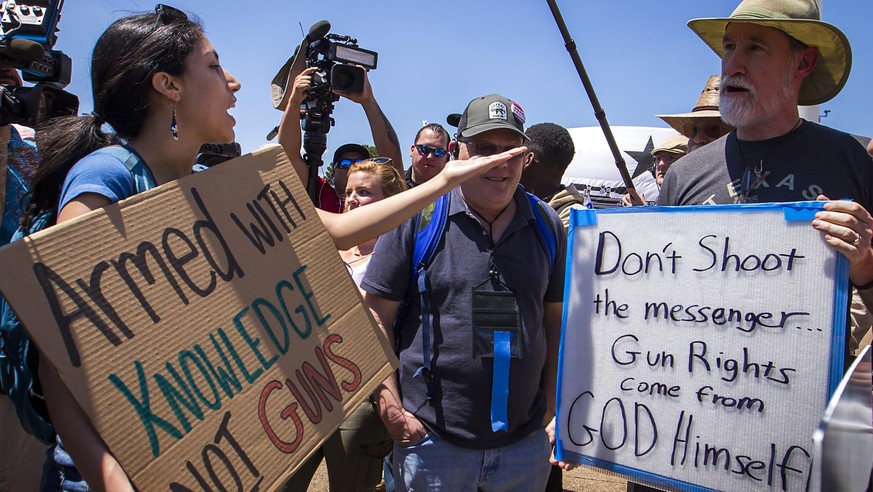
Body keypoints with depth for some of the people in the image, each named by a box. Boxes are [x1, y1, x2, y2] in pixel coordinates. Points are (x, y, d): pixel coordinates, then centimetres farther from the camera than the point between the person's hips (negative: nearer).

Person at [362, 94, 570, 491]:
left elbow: (556, 319, 10)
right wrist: (391, 408, -10)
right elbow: (376, 316, -5)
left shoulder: (547, 225, 3)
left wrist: (552, 405, 6)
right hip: (431, 440, -2)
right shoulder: (416, 218, -7)